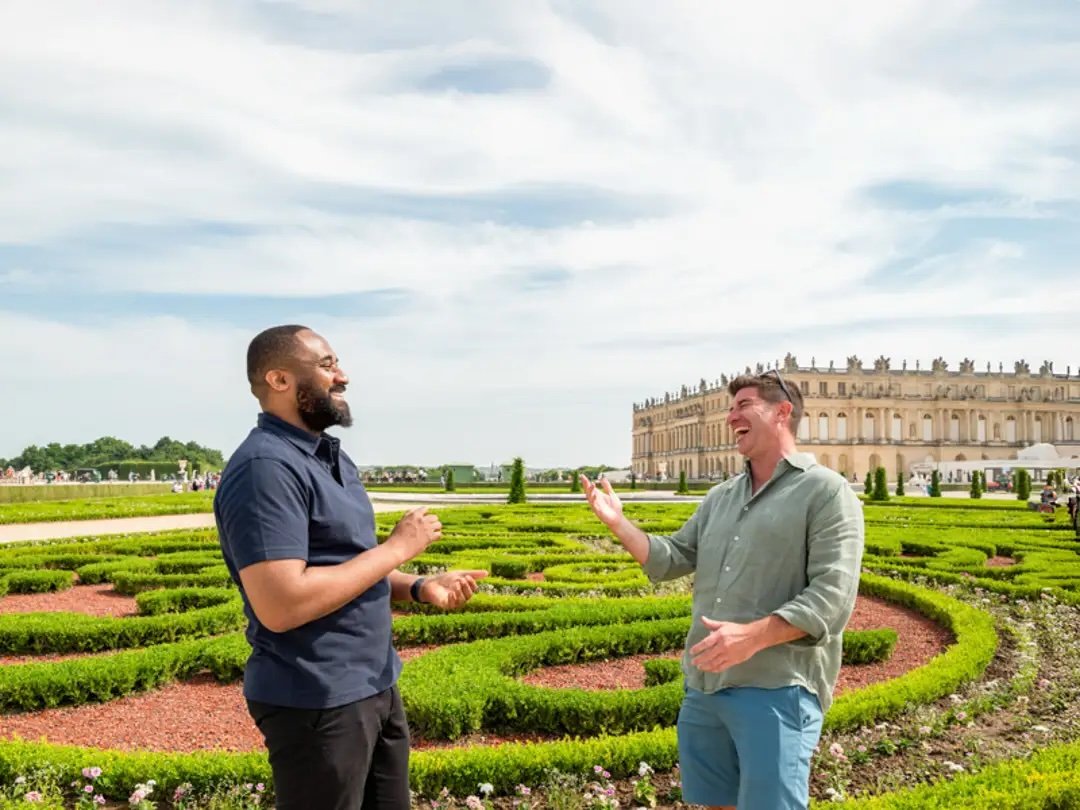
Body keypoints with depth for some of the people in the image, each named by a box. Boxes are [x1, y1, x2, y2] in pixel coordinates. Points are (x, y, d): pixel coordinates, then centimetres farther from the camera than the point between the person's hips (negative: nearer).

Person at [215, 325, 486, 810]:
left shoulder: (330, 457, 11)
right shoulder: (265, 467, -21)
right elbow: (281, 605, -29)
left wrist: (418, 587, 0)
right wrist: (397, 547, -21)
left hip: (375, 686, 9)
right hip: (318, 703, -9)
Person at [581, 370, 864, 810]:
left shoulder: (827, 492, -7)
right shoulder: (721, 496, 16)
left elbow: (833, 597, -17)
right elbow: (671, 559, 16)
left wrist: (753, 635, -29)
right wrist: (618, 523, 2)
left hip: (777, 688, -7)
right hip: (703, 683, 7)